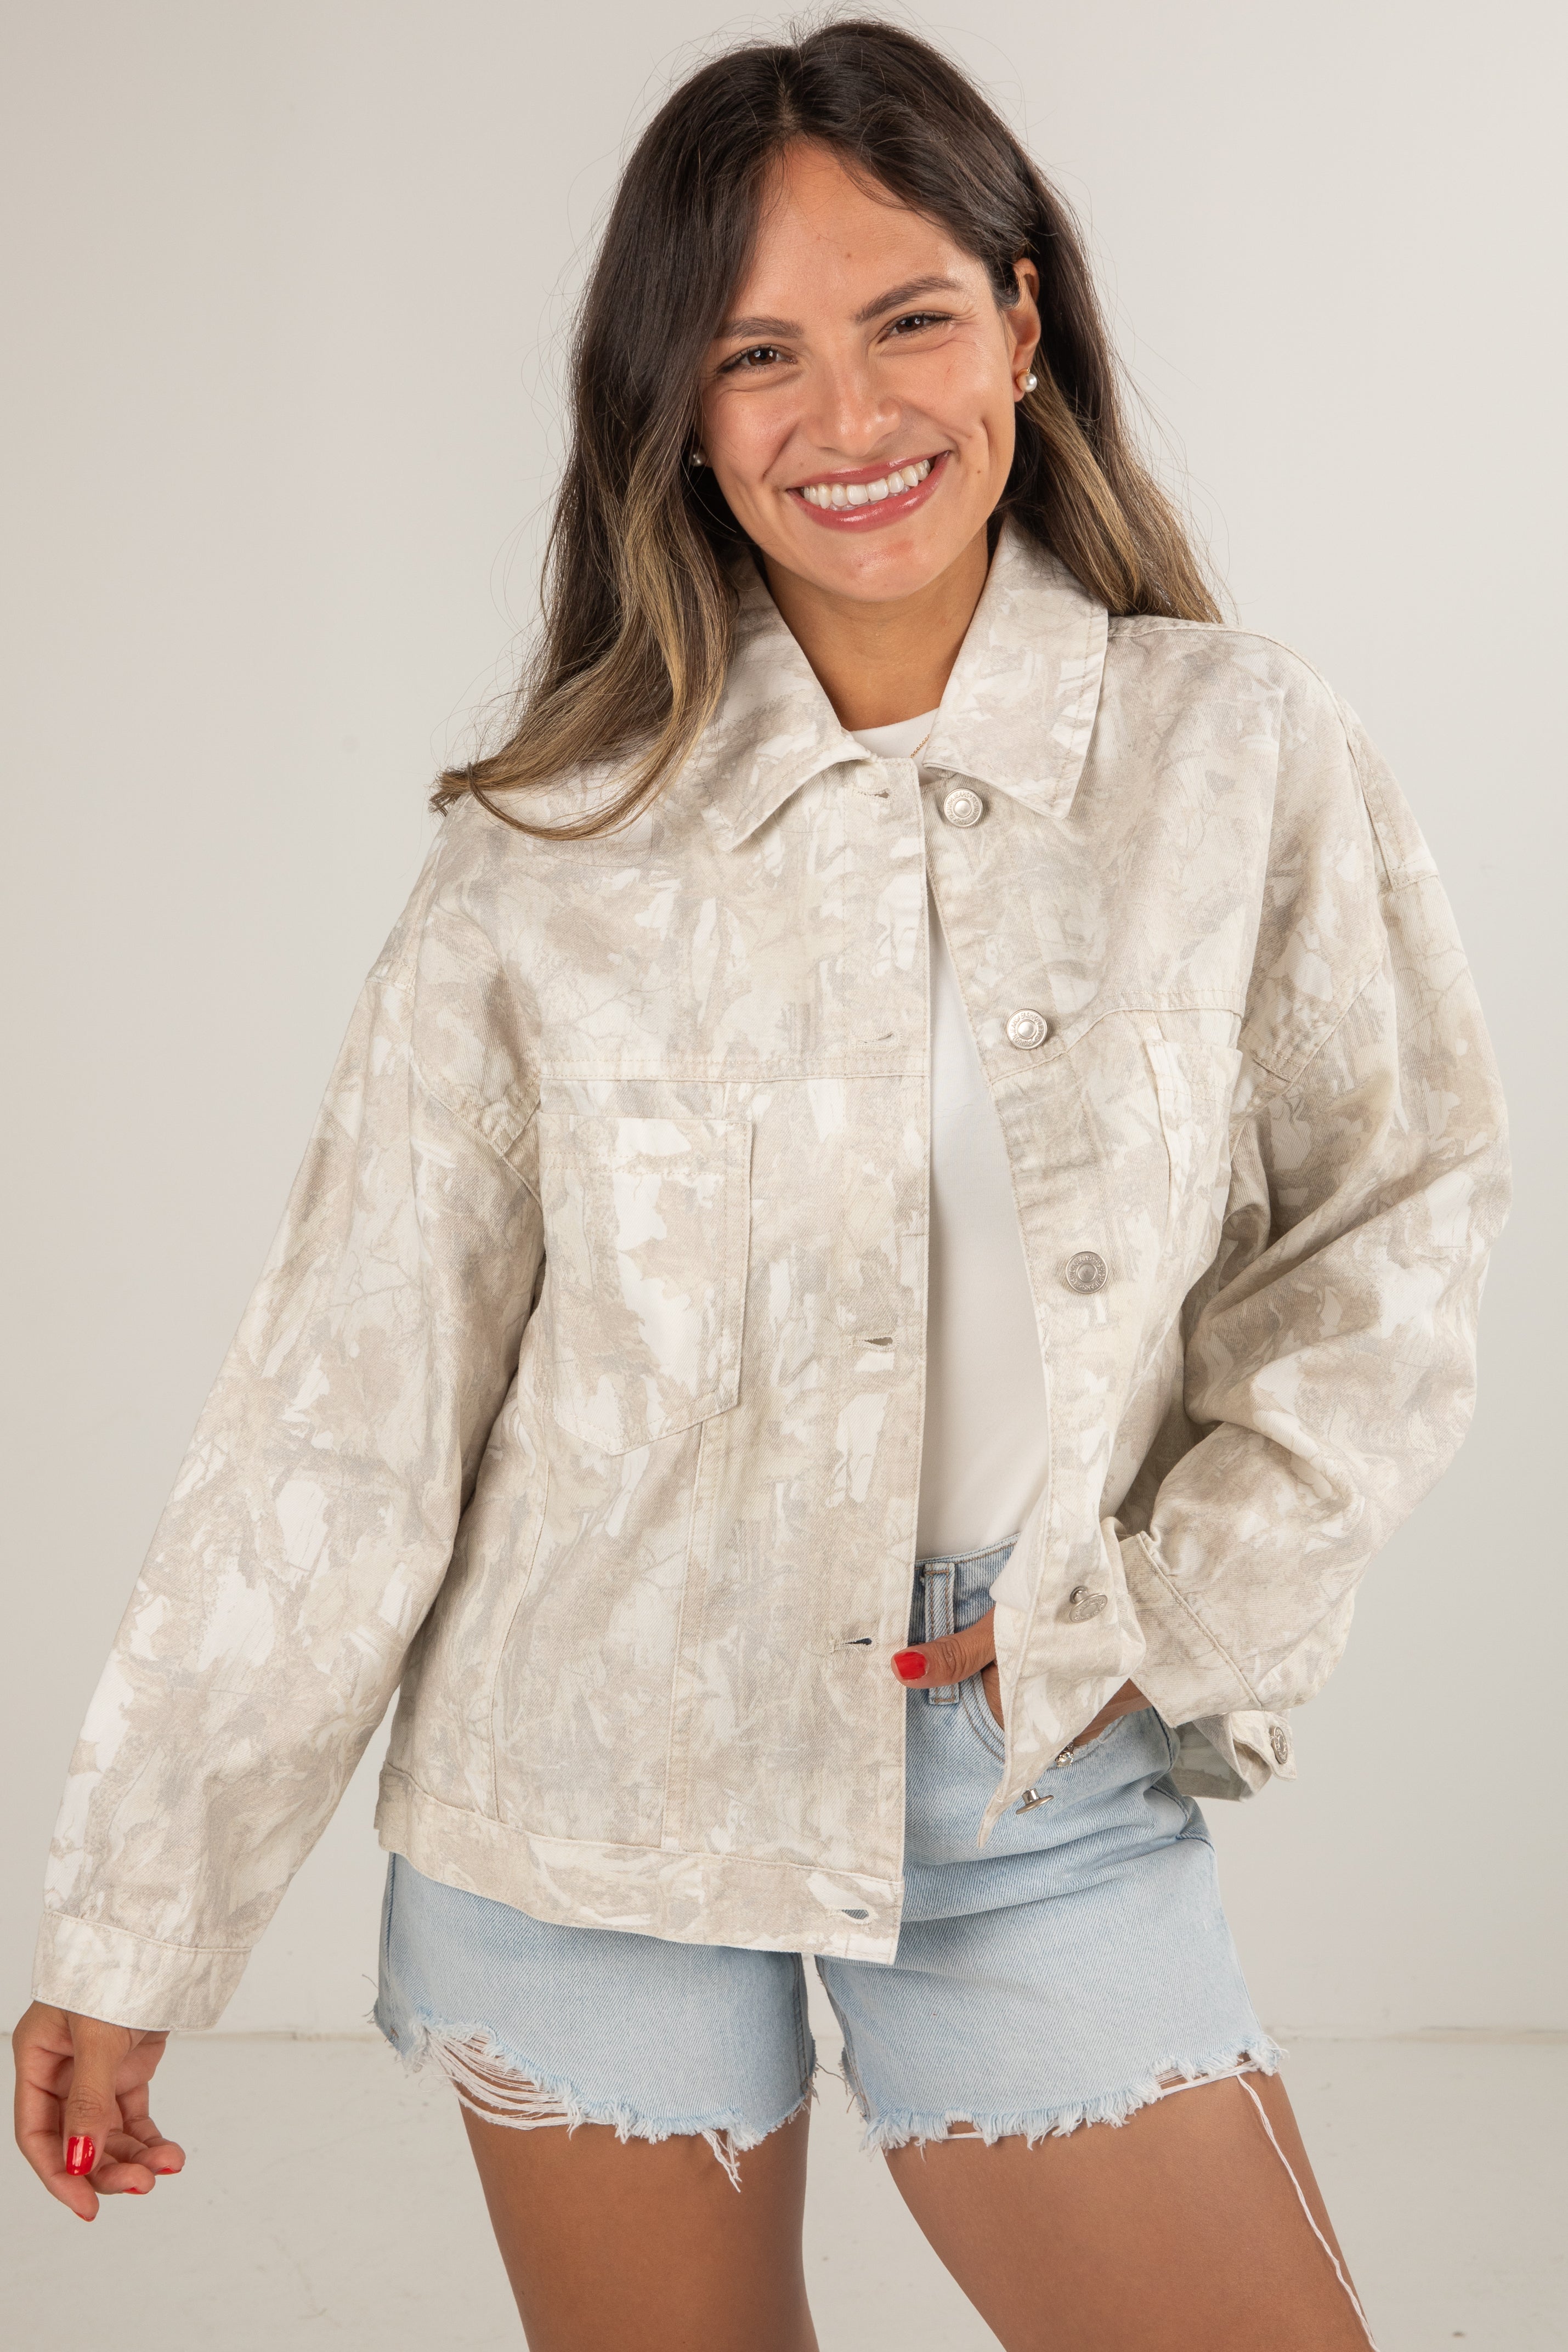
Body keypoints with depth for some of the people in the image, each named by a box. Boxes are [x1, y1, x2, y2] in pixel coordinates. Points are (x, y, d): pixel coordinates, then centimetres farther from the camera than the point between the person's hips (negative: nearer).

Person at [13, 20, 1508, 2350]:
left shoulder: (1237, 757, -5)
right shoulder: (556, 848, -6)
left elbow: (1396, 1224, 5)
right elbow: (347, 1405, -5)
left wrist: (1182, 1608, -5)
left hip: (1042, 1797, 1)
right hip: (590, 1789, 0)